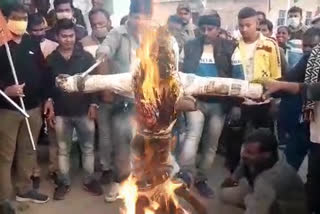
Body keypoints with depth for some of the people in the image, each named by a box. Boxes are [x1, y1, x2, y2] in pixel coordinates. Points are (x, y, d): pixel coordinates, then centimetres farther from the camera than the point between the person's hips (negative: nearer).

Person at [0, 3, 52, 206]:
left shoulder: (33, 44, 9)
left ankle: (25, 189, 29)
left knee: (28, 151, 14)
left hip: (33, 107, 5)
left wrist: (47, 98, 9)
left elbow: (43, 71, 12)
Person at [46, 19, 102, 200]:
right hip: (61, 113, 1)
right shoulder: (51, 60, 0)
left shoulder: (86, 57, -2)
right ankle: (64, 182, 25)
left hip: (84, 111, -1)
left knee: (88, 147, 9)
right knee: (63, 149, 11)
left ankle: (89, 180, 25)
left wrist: (93, 104, -7)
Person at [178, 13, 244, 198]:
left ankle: (201, 179, 21)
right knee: (193, 133, -22)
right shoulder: (190, 46, 1)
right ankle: (186, 175, -26)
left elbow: (238, 76, -2)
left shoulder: (230, 48, -2)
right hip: (195, 99, 0)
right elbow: (181, 72, 6)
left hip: (219, 103, 0)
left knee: (211, 144, 7)